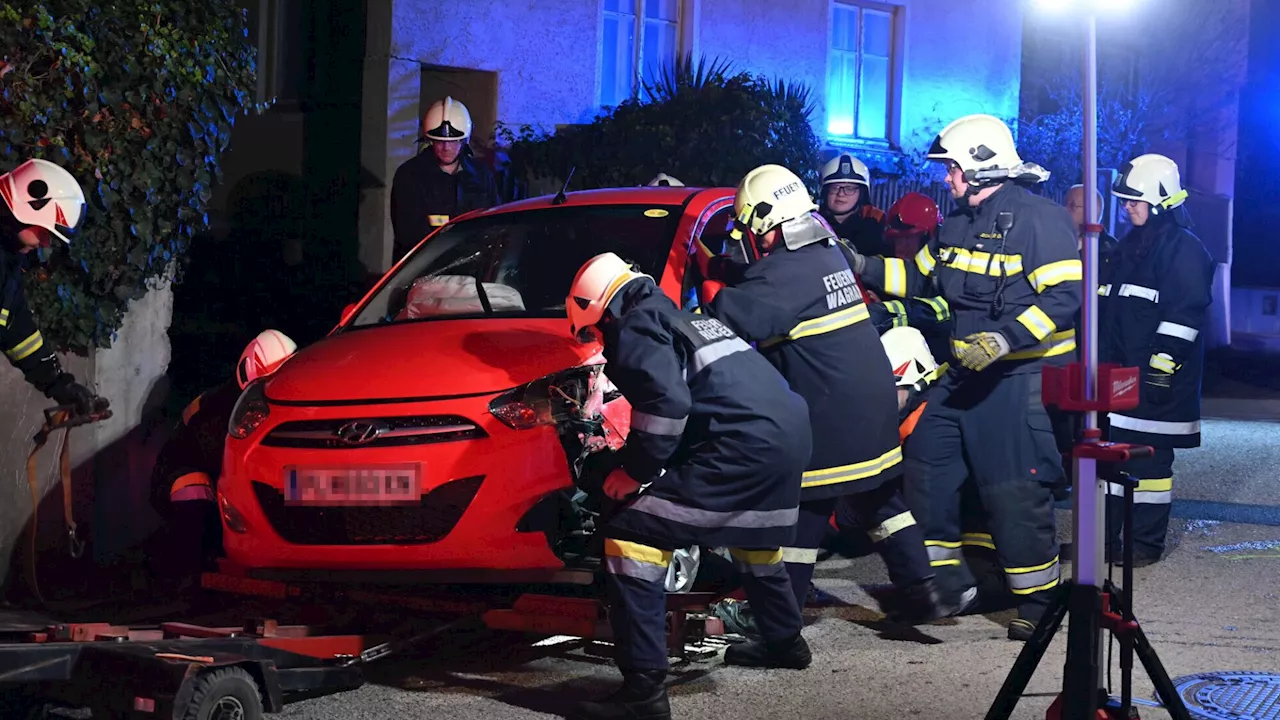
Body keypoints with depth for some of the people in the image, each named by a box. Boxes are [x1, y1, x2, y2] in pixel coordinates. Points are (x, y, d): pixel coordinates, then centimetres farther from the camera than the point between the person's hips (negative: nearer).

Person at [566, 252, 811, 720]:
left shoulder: (633, 329, 0)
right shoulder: (682, 319, 30)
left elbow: (667, 402, -16)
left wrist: (634, 471, -6)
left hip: (742, 444, -10)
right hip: (791, 430, 10)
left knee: (633, 538, -9)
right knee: (751, 537, 36)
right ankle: (785, 641, 57)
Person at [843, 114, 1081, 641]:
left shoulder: (1039, 218, -13)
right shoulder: (958, 224, 15)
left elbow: (1066, 296, -19)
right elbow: (918, 276, 24)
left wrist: (1006, 338, -27)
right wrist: (862, 267, 12)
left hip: (1022, 375, -9)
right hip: (967, 371, 9)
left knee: (1015, 491, -10)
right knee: (927, 466, 10)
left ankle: (1038, 600, 2)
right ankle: (948, 583, 21)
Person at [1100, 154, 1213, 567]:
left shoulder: (1185, 249, -10)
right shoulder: (1130, 247, 18)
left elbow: (1185, 314, -17)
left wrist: (1162, 364, -21)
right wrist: (1098, 359, 24)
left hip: (1154, 380, -9)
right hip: (1118, 376, 9)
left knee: (1150, 459, -4)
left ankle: (1146, 544, 3)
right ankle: (1110, 539, 18)